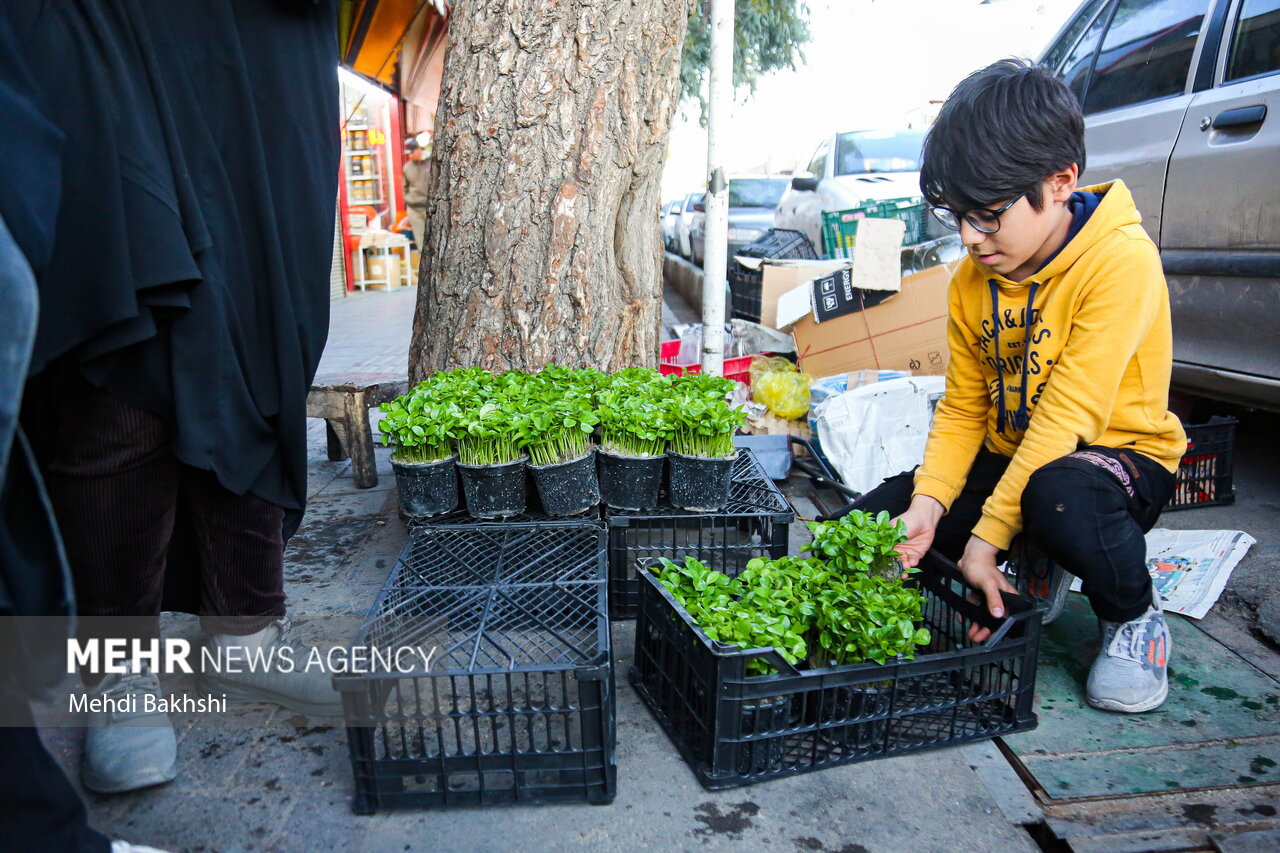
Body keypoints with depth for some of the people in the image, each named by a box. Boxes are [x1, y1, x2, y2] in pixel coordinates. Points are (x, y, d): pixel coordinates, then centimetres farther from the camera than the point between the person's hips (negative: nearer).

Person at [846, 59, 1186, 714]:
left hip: (1120, 451, -6)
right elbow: (962, 409, -1)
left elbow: (1068, 415, -26)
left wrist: (988, 534, -27)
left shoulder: (1119, 259, -21)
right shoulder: (971, 279, -2)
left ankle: (1135, 616, -6)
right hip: (1008, 456, 6)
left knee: (1059, 497, -42)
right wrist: (928, 503, -18)